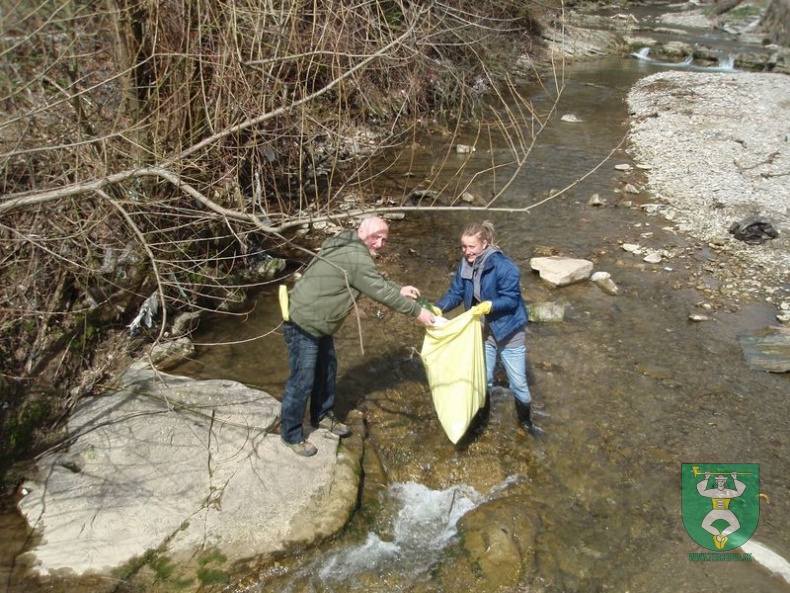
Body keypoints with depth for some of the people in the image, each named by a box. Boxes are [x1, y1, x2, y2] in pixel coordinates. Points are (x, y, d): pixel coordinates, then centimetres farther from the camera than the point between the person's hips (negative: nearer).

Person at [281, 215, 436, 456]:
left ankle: (322, 416, 42)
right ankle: (291, 435, 17)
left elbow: (376, 282, 19)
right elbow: (381, 292, -23)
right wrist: (417, 311, -15)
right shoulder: (356, 258, -26)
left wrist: (399, 290, 11)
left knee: (326, 370, 23)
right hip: (303, 324, -11)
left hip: (318, 323, 11)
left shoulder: (348, 246, 7)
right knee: (302, 381, 0)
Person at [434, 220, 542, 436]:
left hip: (509, 332, -5)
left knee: (518, 382, 10)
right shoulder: (465, 265, -7)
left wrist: (489, 305, -40)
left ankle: (526, 422, 34)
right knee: (483, 379, 17)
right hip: (483, 332, 5)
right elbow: (455, 293, -4)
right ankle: (481, 420, 38)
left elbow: (511, 299, -24)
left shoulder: (504, 266, -26)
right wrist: (437, 308, -22)